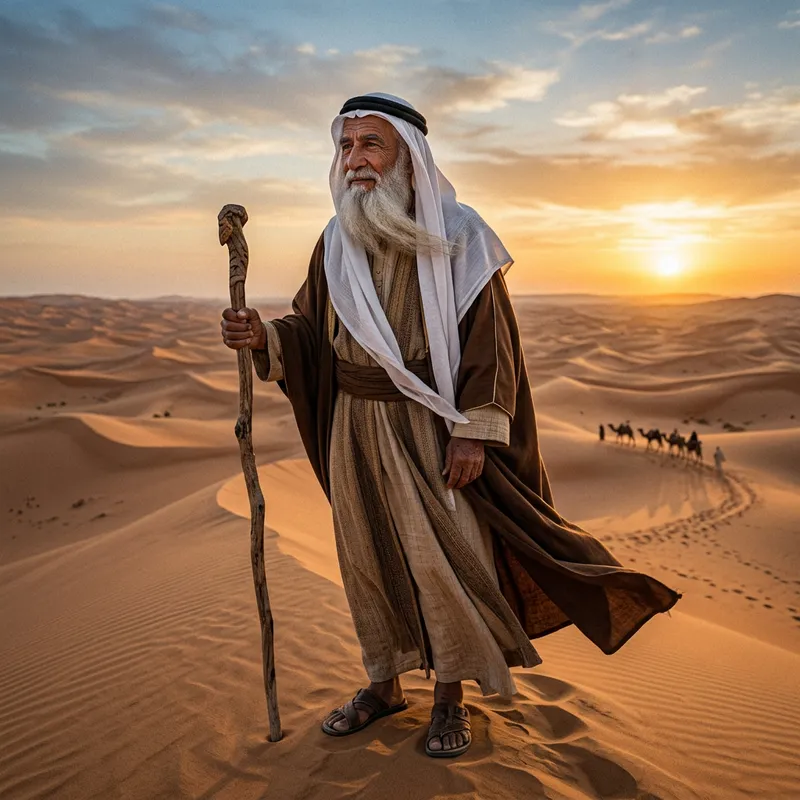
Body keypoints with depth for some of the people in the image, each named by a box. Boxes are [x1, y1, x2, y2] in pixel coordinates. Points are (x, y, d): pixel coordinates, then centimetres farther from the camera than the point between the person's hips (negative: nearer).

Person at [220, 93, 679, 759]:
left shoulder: (455, 235, -7)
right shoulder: (336, 242, 6)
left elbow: (490, 341, -8)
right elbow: (311, 329, 9)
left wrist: (474, 432, -14)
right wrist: (266, 338, -12)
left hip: (431, 428, -4)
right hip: (355, 428, 5)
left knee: (442, 556, 0)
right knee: (369, 557, 12)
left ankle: (452, 697, 22)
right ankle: (385, 686, 31)